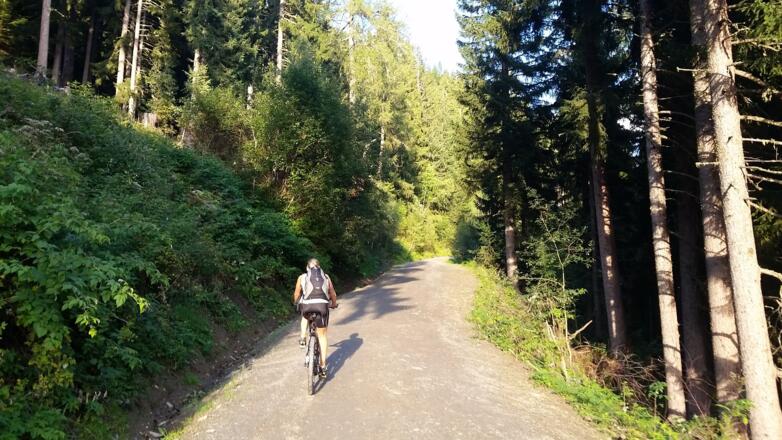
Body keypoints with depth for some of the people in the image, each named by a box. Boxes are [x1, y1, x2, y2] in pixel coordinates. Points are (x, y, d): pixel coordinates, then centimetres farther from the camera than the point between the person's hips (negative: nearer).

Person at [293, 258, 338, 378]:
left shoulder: (302, 277, 15)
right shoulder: (326, 277, 19)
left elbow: (296, 295, 22)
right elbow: (333, 294, 23)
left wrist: (296, 303, 43)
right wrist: (334, 305, 42)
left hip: (307, 305, 0)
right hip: (322, 305, 0)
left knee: (305, 316, 38)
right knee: (322, 335, 12)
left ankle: (302, 338, 19)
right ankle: (323, 366, 10)